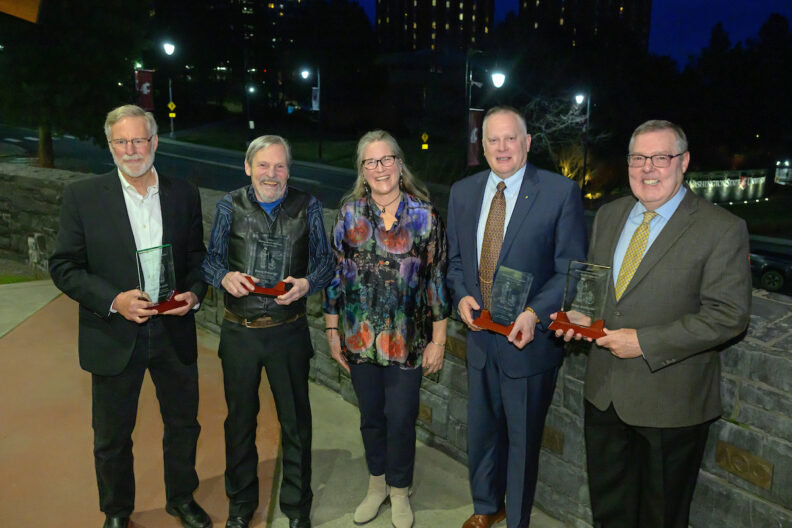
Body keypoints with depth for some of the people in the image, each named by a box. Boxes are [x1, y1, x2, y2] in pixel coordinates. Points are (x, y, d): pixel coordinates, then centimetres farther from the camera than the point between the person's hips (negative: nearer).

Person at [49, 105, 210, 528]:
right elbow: (63, 266, -6)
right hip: (114, 336, -2)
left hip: (174, 333, 2)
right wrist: (113, 300, -20)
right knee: (112, 437, 16)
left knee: (183, 425, 17)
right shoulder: (82, 196, -6)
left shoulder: (184, 194, 1)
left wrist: (194, 292, -11)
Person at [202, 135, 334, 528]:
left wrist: (307, 283, -18)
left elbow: (324, 261, 2)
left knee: (296, 421, 10)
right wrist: (225, 277, -16)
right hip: (240, 331, 1)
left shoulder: (307, 207, 0)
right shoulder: (230, 206, 1)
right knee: (240, 419, 16)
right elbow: (210, 259, 5)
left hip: (289, 331, 0)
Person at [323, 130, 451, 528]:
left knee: (401, 418, 7)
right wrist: (332, 330, 4)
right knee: (371, 416, 17)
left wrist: (438, 341, -4)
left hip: (407, 340, -2)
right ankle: (376, 484, 41)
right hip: (359, 339, 2)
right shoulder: (350, 212, 0)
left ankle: (400, 492, 33)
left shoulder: (424, 215, -5)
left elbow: (438, 278, -3)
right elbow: (335, 272, 4)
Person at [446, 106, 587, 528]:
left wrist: (534, 313, -22)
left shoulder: (560, 192, -11)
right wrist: (462, 296, -7)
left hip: (528, 338, -4)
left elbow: (571, 268, -10)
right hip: (479, 336, 5)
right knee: (481, 432, 21)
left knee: (523, 438, 13)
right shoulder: (463, 192, 4)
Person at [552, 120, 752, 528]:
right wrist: (582, 316, -5)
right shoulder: (608, 216, 6)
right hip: (604, 391, 5)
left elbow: (728, 314, -17)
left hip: (669, 400, -5)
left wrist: (644, 342, -22)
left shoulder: (721, 229, -13)